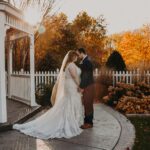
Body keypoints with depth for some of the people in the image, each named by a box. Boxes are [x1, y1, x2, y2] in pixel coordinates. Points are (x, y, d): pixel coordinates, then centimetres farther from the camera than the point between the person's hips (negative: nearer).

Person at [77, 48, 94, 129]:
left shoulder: (87, 61, -17)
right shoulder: (84, 61, 13)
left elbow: (86, 75, -20)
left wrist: (82, 86, -18)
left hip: (88, 86, -9)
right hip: (85, 86, 9)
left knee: (88, 104, -2)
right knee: (87, 104, 13)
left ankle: (89, 123, 6)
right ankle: (87, 121, 21)